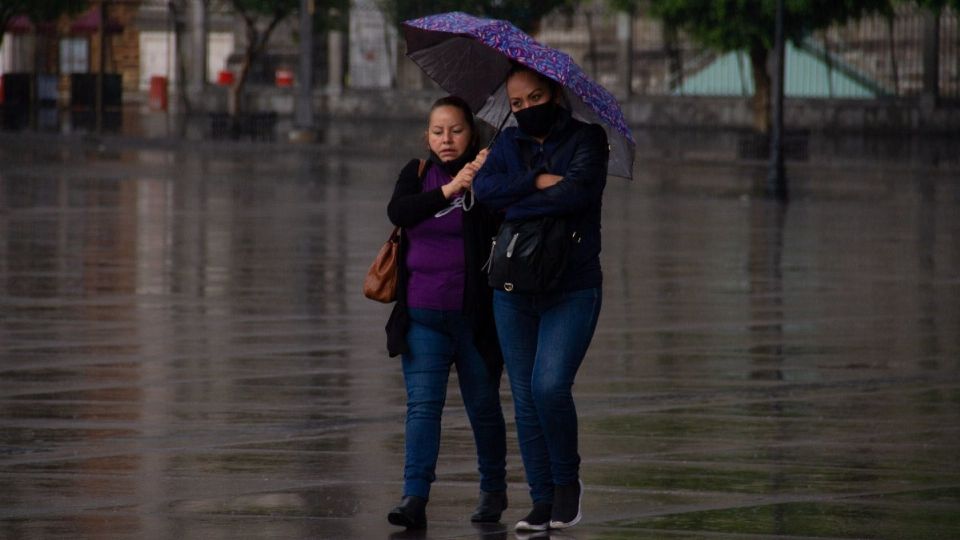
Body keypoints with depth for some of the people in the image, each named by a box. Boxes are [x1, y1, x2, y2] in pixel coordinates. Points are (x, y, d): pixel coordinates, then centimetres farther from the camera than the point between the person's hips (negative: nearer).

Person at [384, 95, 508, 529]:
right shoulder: (418, 173, 7)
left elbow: (499, 227, -15)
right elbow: (397, 212, -13)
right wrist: (450, 190, -23)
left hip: (474, 315, -2)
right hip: (422, 316, 2)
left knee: (483, 404, 10)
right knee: (422, 403, -8)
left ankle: (493, 490, 27)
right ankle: (414, 497, -15)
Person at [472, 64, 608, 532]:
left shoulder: (586, 139, 0)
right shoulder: (508, 144, 11)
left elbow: (576, 193, -18)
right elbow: (482, 188, -6)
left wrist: (512, 207, -10)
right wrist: (537, 183, -16)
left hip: (572, 289, -4)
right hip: (513, 291, 4)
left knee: (549, 386, -19)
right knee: (525, 398, 3)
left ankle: (567, 479, 3)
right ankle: (542, 501, 9)